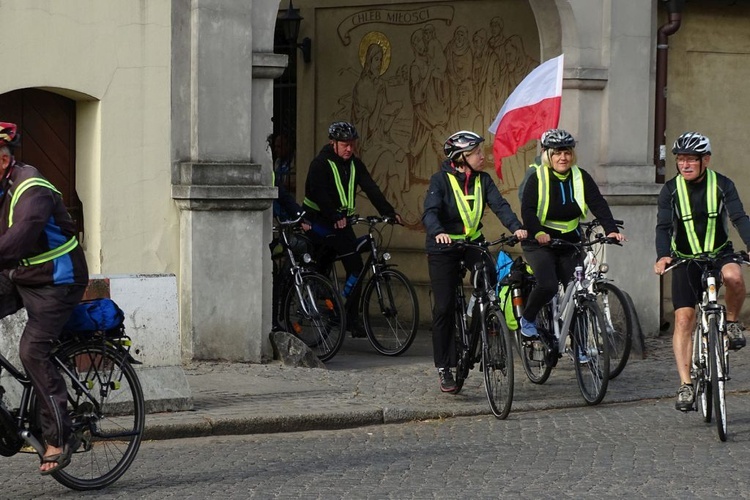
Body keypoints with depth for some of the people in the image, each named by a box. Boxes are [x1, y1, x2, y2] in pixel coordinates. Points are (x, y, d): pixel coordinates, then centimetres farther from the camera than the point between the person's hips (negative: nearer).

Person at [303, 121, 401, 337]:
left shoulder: (354, 164, 9)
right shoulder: (320, 163, -11)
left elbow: (371, 189, 1)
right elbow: (319, 194, -23)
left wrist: (389, 212, -9)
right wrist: (335, 217, -32)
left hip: (341, 220, 7)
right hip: (319, 220, -7)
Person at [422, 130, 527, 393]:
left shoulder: (483, 180, 0)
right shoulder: (441, 180, -13)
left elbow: (499, 205, -12)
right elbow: (430, 211, -25)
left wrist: (516, 227, -30)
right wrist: (438, 232, -45)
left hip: (473, 243, 4)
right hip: (444, 248, -4)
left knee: (492, 280, -25)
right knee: (444, 308, -3)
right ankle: (444, 369, 6)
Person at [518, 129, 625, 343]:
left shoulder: (581, 177, 0)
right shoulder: (537, 178, -10)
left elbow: (599, 205, -10)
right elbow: (527, 210, -20)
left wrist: (611, 230, -26)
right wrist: (539, 233, -37)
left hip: (570, 243, 4)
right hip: (540, 242, -4)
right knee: (548, 285, -25)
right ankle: (527, 320, 2)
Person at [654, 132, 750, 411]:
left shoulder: (722, 185, -6)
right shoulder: (670, 190, -5)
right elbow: (663, 226, -13)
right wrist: (662, 256, -33)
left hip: (719, 253, -1)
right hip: (685, 259, 1)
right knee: (683, 319, -12)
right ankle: (686, 385, -10)